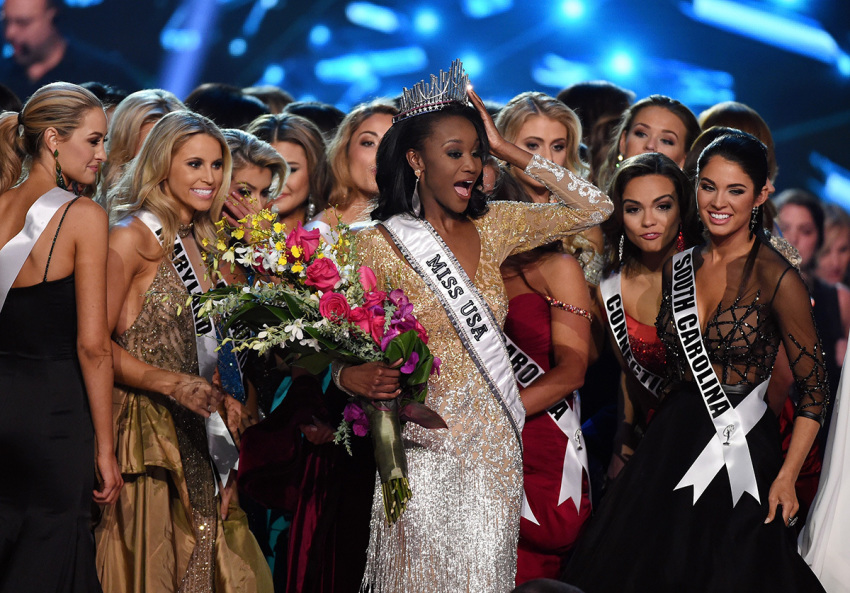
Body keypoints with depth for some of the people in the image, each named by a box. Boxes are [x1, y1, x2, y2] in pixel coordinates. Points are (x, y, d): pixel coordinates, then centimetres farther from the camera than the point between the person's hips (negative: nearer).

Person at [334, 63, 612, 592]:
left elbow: (594, 207, 4)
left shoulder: (493, 226, 7)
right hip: (424, 444, -4)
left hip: (495, 446, 4)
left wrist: (508, 150, 1)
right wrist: (352, 376, -25)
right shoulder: (379, 244, -4)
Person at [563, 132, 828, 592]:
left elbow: (814, 389, -8)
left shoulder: (777, 279, -11)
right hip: (669, 445, 5)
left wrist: (787, 477, -13)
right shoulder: (678, 268, 6)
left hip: (741, 453, -5)